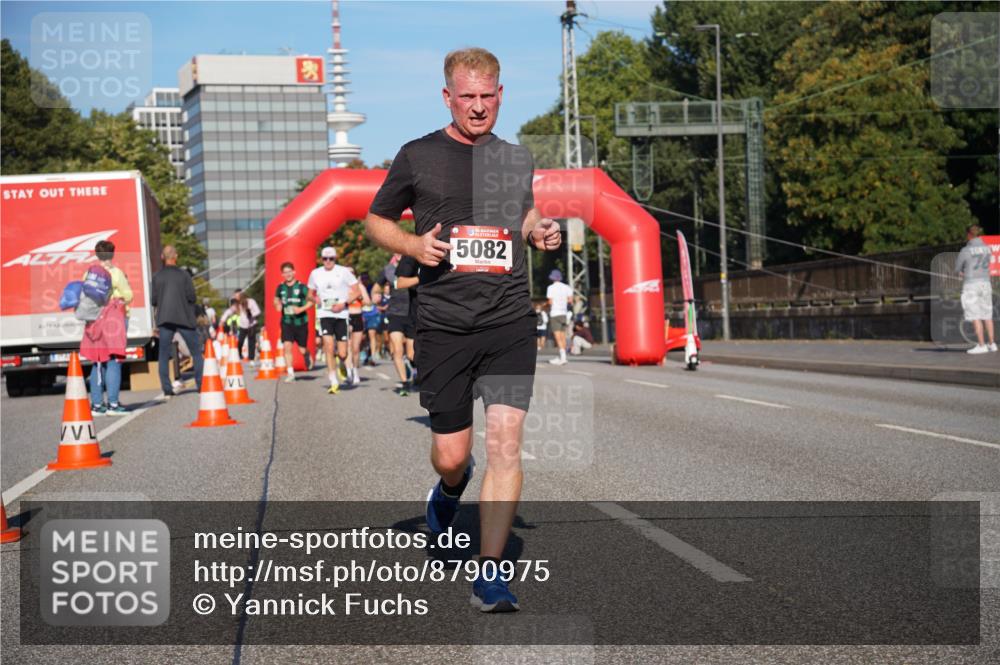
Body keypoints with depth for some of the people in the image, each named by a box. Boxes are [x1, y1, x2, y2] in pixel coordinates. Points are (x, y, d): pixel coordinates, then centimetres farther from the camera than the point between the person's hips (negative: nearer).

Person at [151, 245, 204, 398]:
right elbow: (191, 297, -8)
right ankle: (202, 385, 6)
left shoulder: (157, 277, 1)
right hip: (184, 318, -1)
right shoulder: (184, 274, -4)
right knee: (196, 353, 10)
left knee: (163, 356, 6)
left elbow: (154, 301, 1)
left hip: (165, 319, 1)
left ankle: (167, 390, -2)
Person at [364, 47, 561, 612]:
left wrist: (541, 232, 6)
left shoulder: (518, 158, 11)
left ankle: (490, 572, -2)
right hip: (444, 325, -1)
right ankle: (453, 486, 43)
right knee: (450, 455, 3)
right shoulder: (418, 157, 2)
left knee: (505, 441, -11)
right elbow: (376, 220, 13)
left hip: (510, 319, 1)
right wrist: (413, 245, -7)